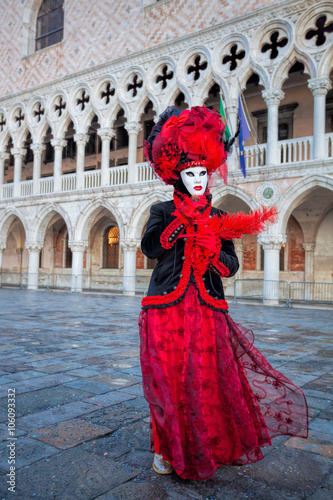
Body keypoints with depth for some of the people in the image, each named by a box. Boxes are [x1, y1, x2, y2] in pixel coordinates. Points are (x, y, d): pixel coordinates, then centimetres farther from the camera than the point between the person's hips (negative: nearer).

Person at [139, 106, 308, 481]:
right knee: (168, 378, 0)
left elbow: (232, 265, 9)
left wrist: (216, 253, -11)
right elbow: (149, 247, -11)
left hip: (206, 309, 2)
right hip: (168, 306, -2)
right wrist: (180, 222, -18)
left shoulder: (218, 218, 13)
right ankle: (167, 448, 20)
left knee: (207, 378, 2)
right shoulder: (163, 211, 6)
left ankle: (204, 447, 24)